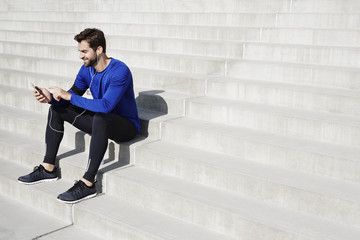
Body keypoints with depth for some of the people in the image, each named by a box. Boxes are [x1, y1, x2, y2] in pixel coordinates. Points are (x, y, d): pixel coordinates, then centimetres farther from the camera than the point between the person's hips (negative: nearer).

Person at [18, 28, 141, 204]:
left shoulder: (120, 71, -25)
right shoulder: (87, 69, 1)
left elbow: (105, 105, -35)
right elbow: (74, 94, 7)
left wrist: (69, 96, -31)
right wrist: (51, 98, -15)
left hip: (126, 126, -8)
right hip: (101, 123, 8)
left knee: (100, 118, -41)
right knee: (57, 109, 5)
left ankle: (87, 184, -37)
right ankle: (48, 168, 5)